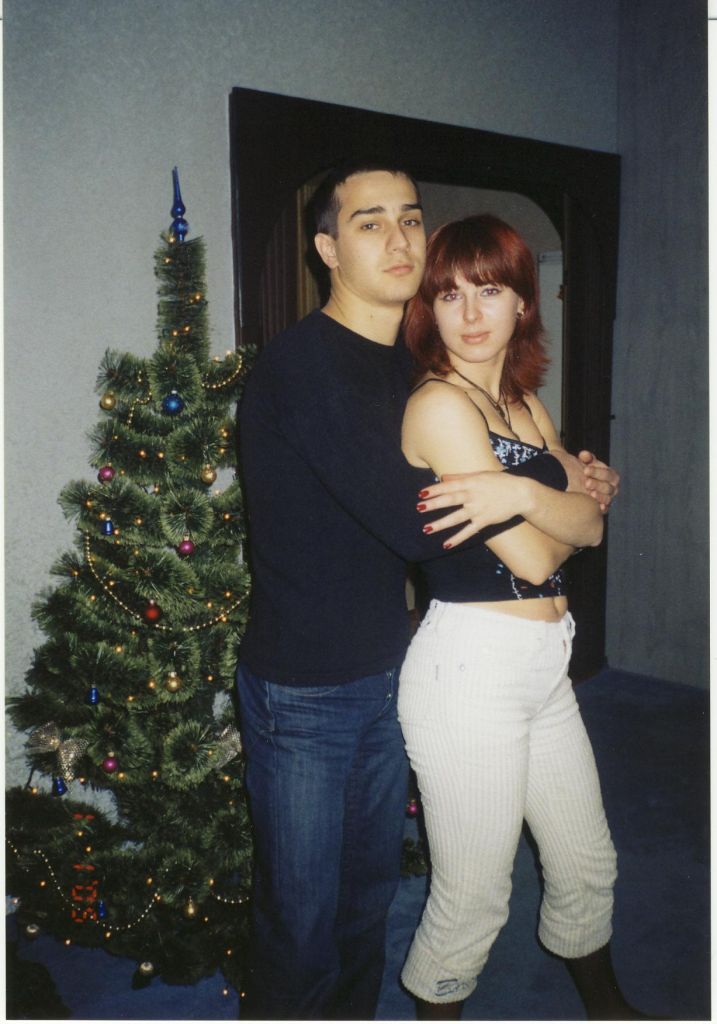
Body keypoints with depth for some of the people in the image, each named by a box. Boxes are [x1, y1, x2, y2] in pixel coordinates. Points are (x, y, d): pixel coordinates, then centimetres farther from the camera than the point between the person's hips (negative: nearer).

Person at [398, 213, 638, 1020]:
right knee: (474, 898, 7)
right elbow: (531, 556, -18)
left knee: (588, 863, 25)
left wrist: (562, 503, -10)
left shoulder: (529, 409, 11)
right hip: (470, 668, -9)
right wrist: (571, 505, 1)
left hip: (543, 664, 9)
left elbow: (593, 524, 8)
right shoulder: (439, 404, -16)